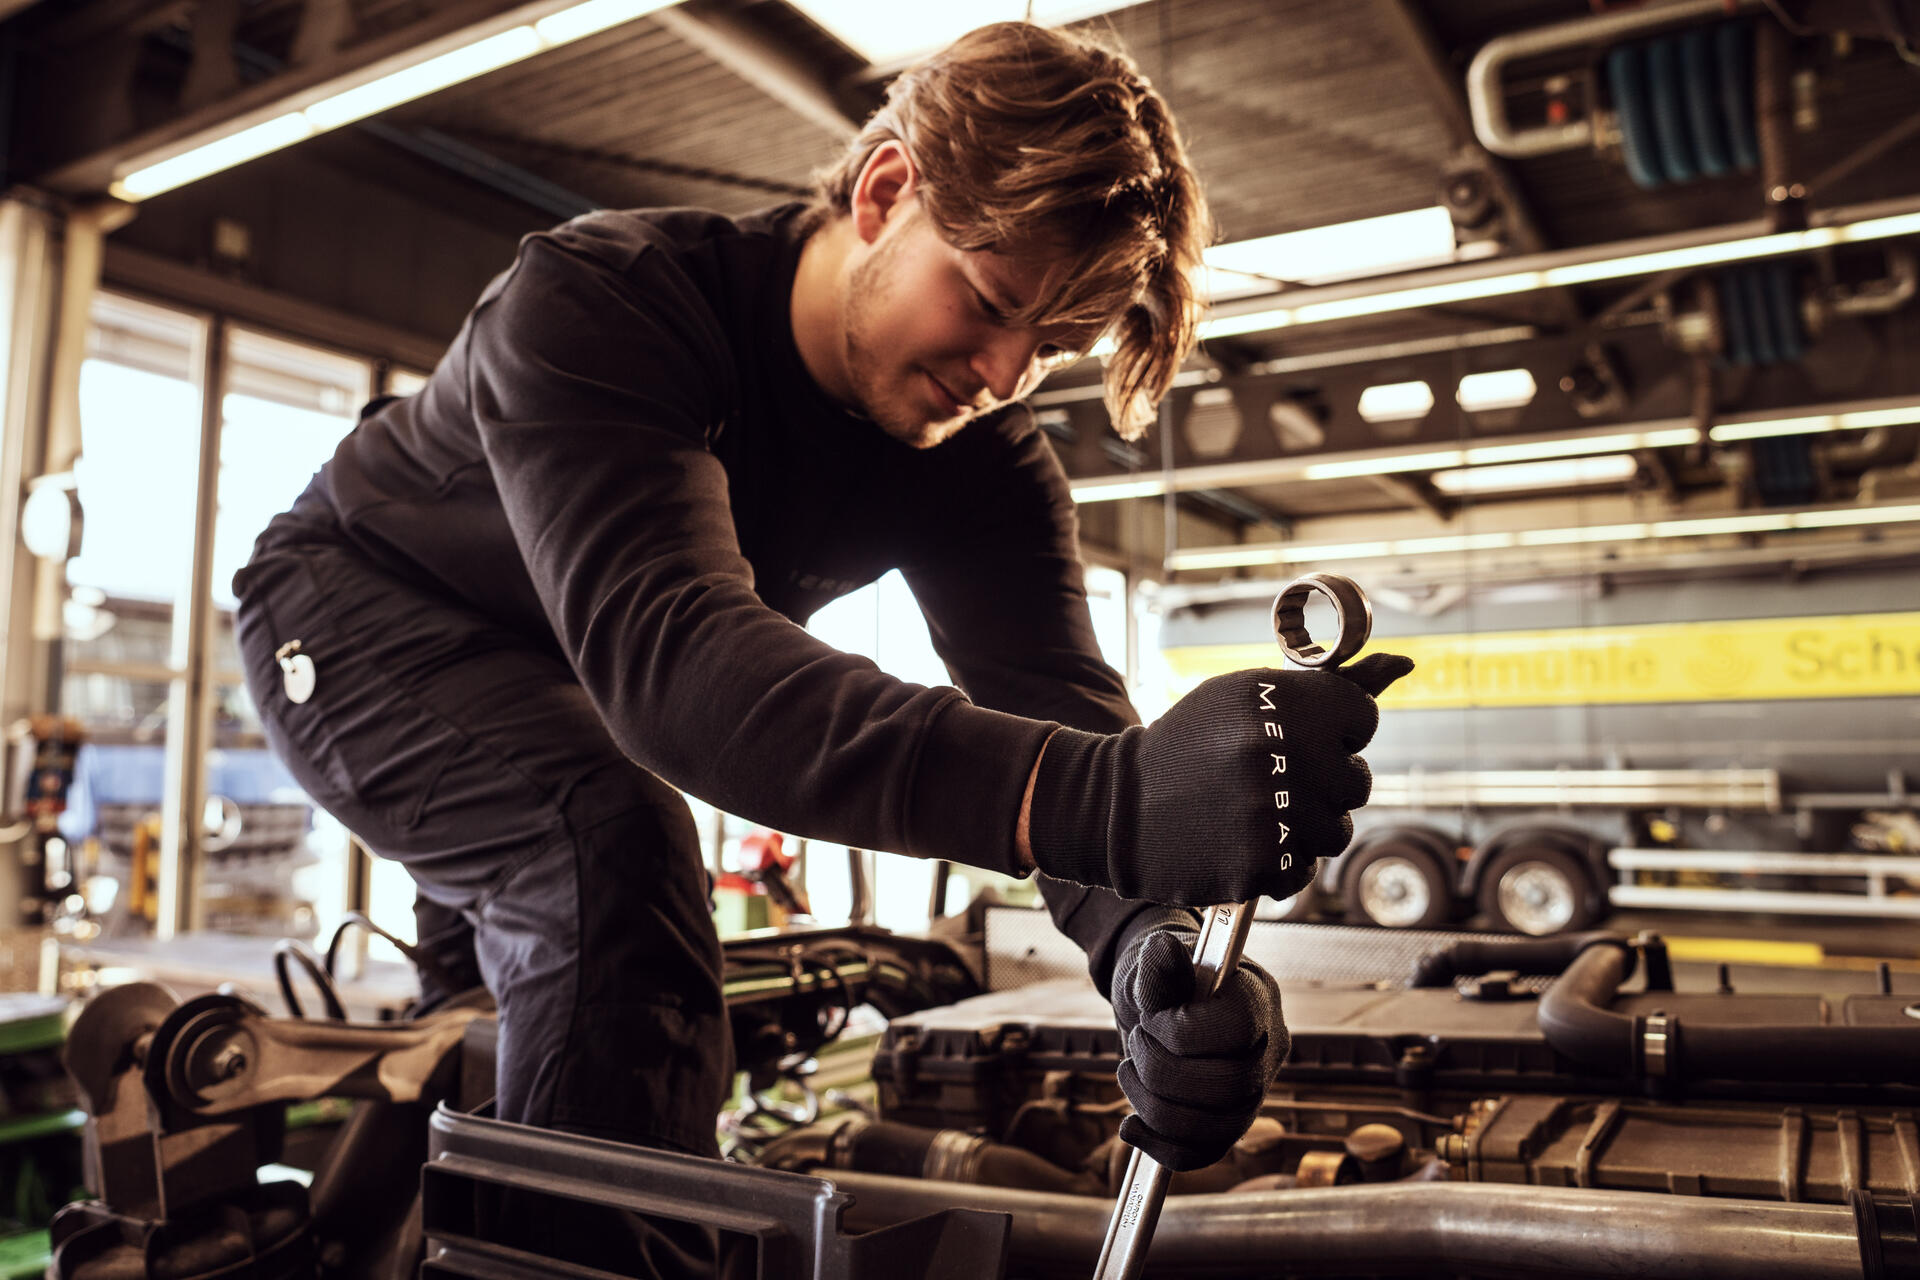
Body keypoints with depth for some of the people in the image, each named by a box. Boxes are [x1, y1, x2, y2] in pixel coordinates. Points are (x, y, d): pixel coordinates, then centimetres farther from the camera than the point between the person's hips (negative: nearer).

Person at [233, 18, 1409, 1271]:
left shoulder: (983, 463, -19)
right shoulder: (596, 302, -37)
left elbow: (1055, 700, -31)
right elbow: (664, 648, -54)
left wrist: (1148, 937, -55)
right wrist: (1102, 796, -68)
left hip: (561, 679, 6)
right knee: (618, 849, -34)